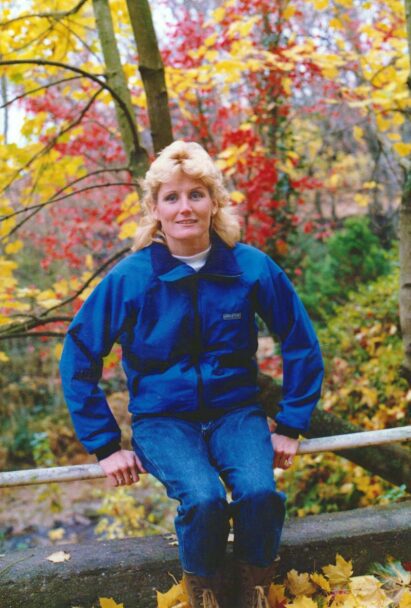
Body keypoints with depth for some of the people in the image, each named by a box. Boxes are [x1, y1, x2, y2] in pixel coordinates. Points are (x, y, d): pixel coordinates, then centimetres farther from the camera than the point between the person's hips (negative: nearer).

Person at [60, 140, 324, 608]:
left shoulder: (252, 267, -7)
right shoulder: (129, 278, -10)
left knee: (258, 489, -28)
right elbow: (78, 359, -3)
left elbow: (300, 344, 4)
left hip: (235, 410, 1)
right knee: (203, 498, -29)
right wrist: (105, 446, -5)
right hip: (162, 418, -1)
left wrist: (291, 425, 1)